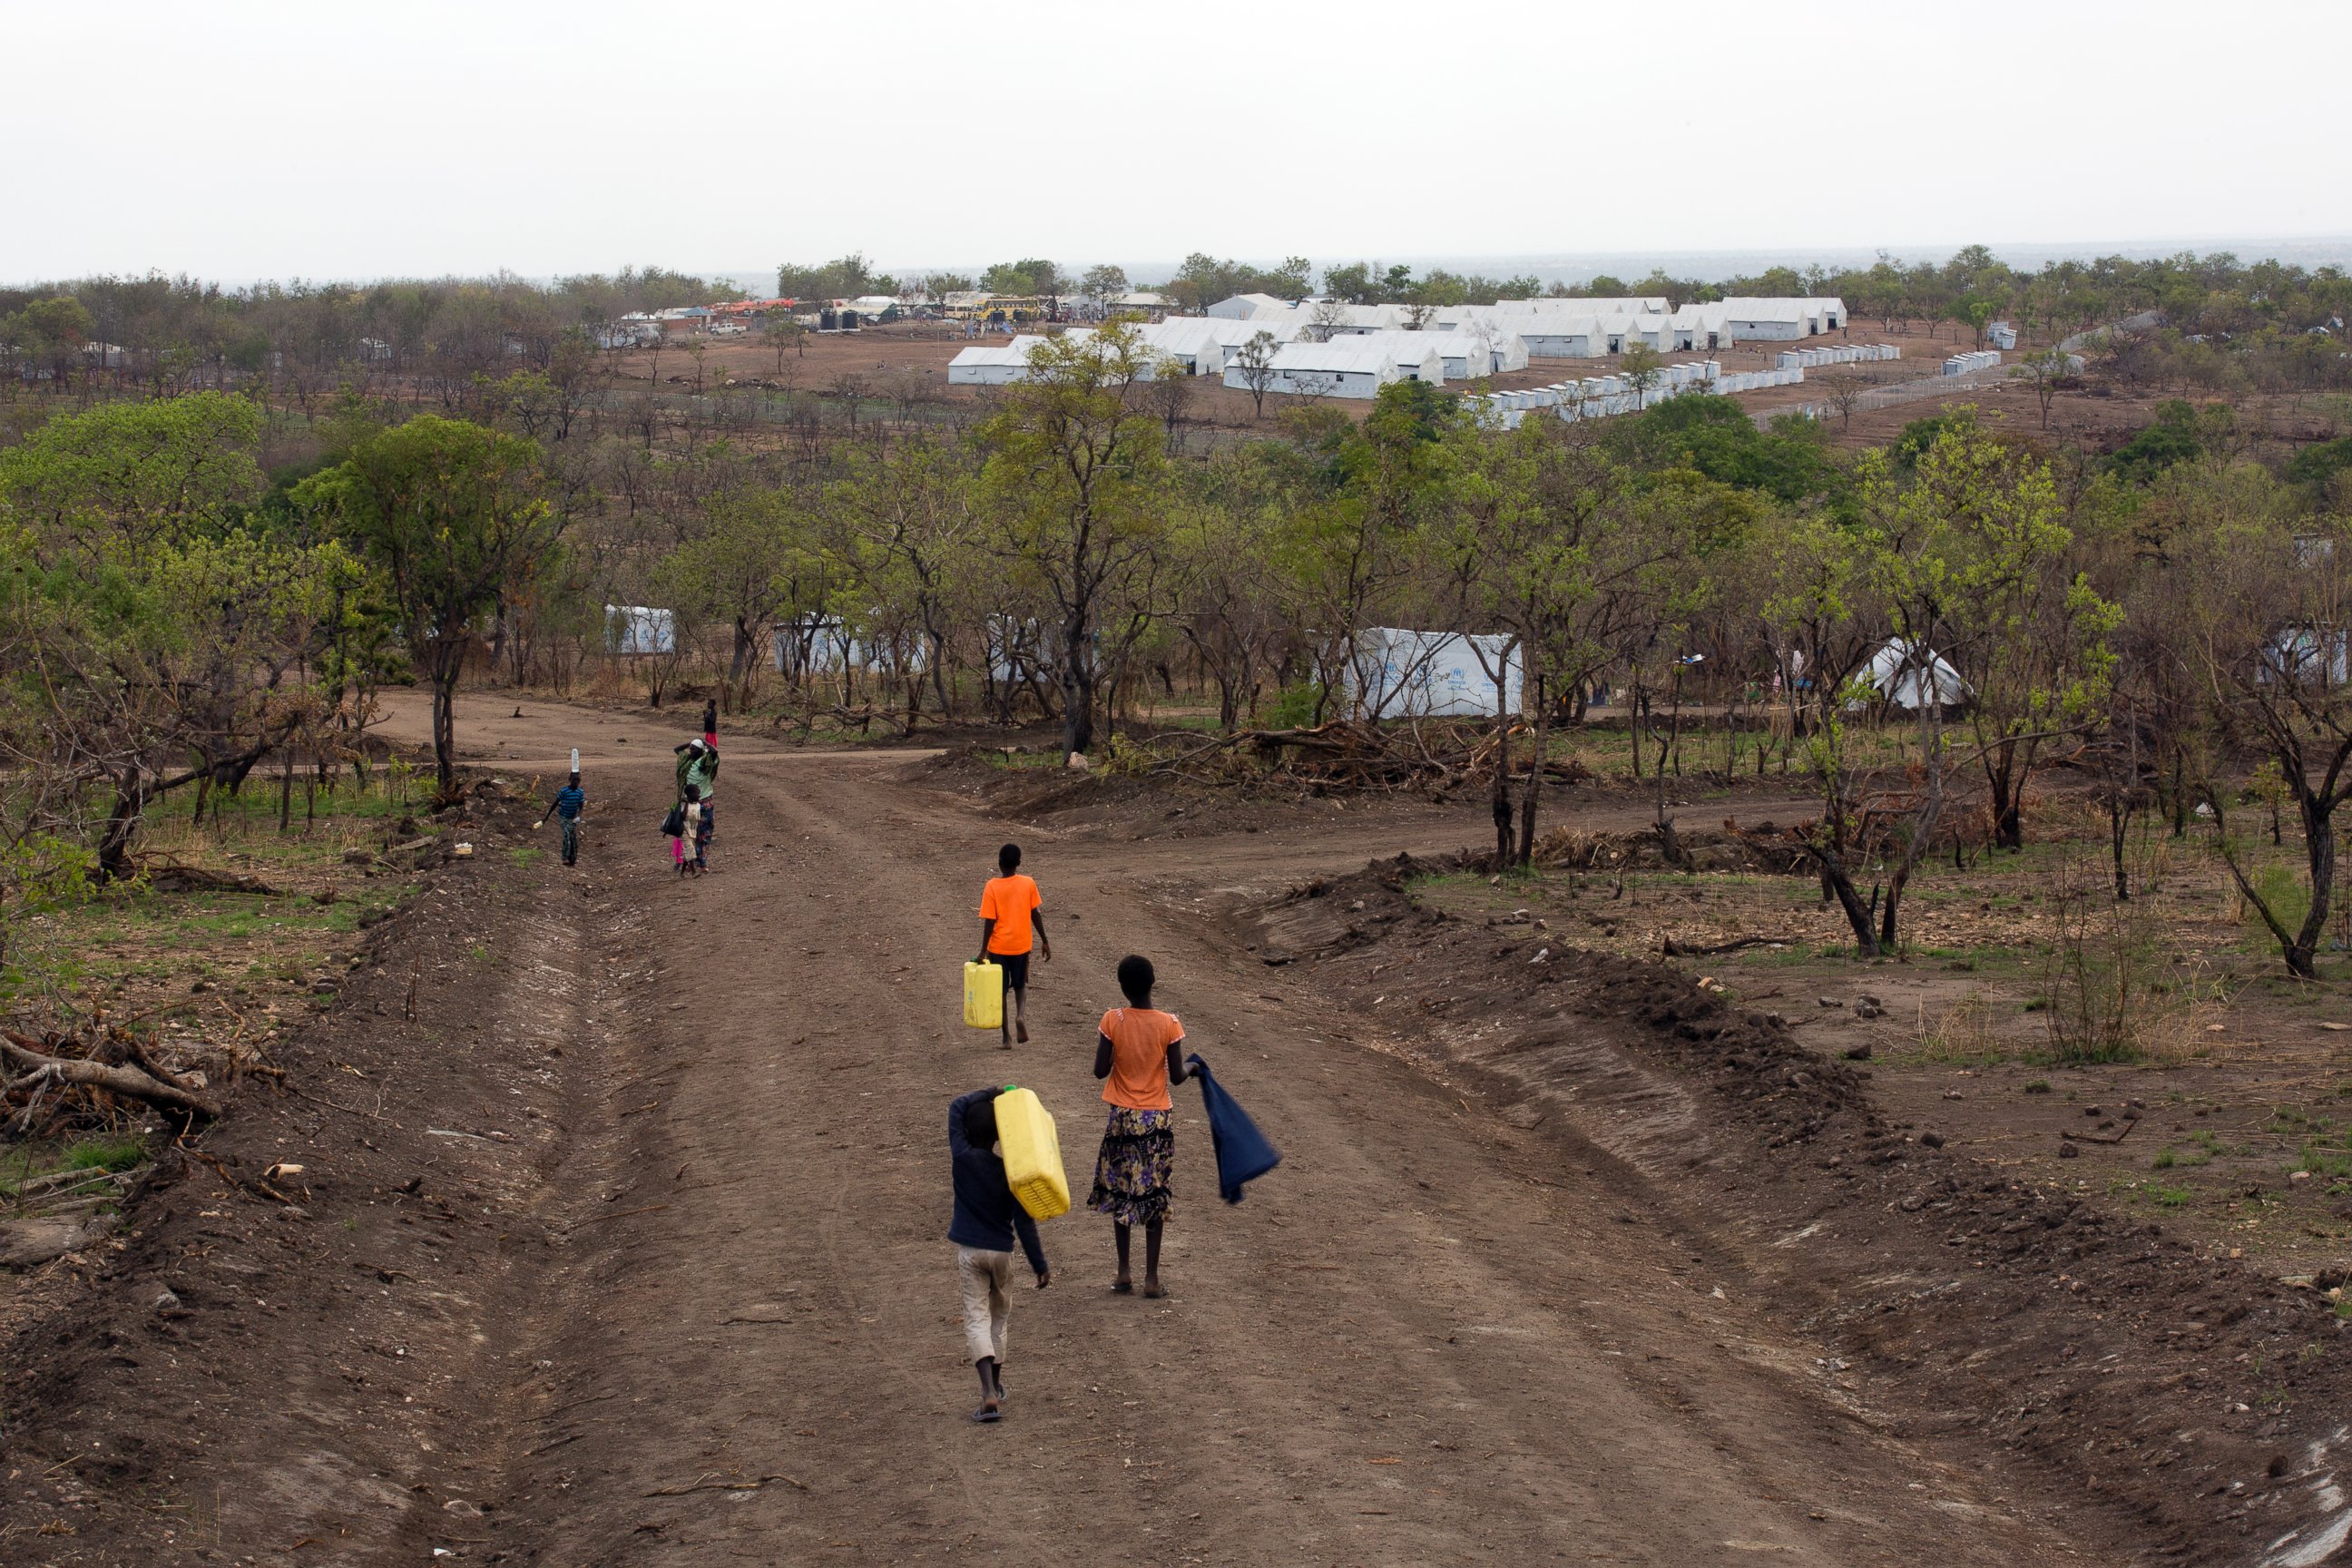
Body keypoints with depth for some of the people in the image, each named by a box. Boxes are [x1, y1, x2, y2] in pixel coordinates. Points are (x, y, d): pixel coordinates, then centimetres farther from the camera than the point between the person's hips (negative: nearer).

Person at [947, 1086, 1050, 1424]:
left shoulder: (963, 1157, -11)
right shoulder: (1009, 1171, -7)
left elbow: (957, 1108, 3)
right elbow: (1024, 1222, -8)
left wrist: (991, 1094, 7)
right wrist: (1039, 1264, -4)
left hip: (969, 1251, -2)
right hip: (1002, 1251, 2)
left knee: (977, 1319, -4)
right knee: (999, 1314, 21)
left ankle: (989, 1394, -22)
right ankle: (996, 1386, 31)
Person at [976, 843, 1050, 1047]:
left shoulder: (992, 887, -12)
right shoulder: (1028, 884, -6)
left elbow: (989, 922, -13)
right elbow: (1035, 915, 0)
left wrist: (983, 951, -7)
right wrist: (1044, 941, 10)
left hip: (998, 946, -2)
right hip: (1021, 945, 2)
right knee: (1020, 984, 21)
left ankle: (1007, 1037, 10)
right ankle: (1021, 1014, -7)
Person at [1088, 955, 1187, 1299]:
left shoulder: (1112, 1021, -10)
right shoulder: (1169, 1024, -10)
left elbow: (1100, 1071, -9)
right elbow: (1177, 1077, -8)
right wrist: (1191, 1067, 14)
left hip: (1123, 1116, 0)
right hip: (1159, 1118, 0)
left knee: (1120, 1193, 15)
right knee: (1154, 1196, 7)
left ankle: (1124, 1273, 16)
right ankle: (1152, 1278, 7)